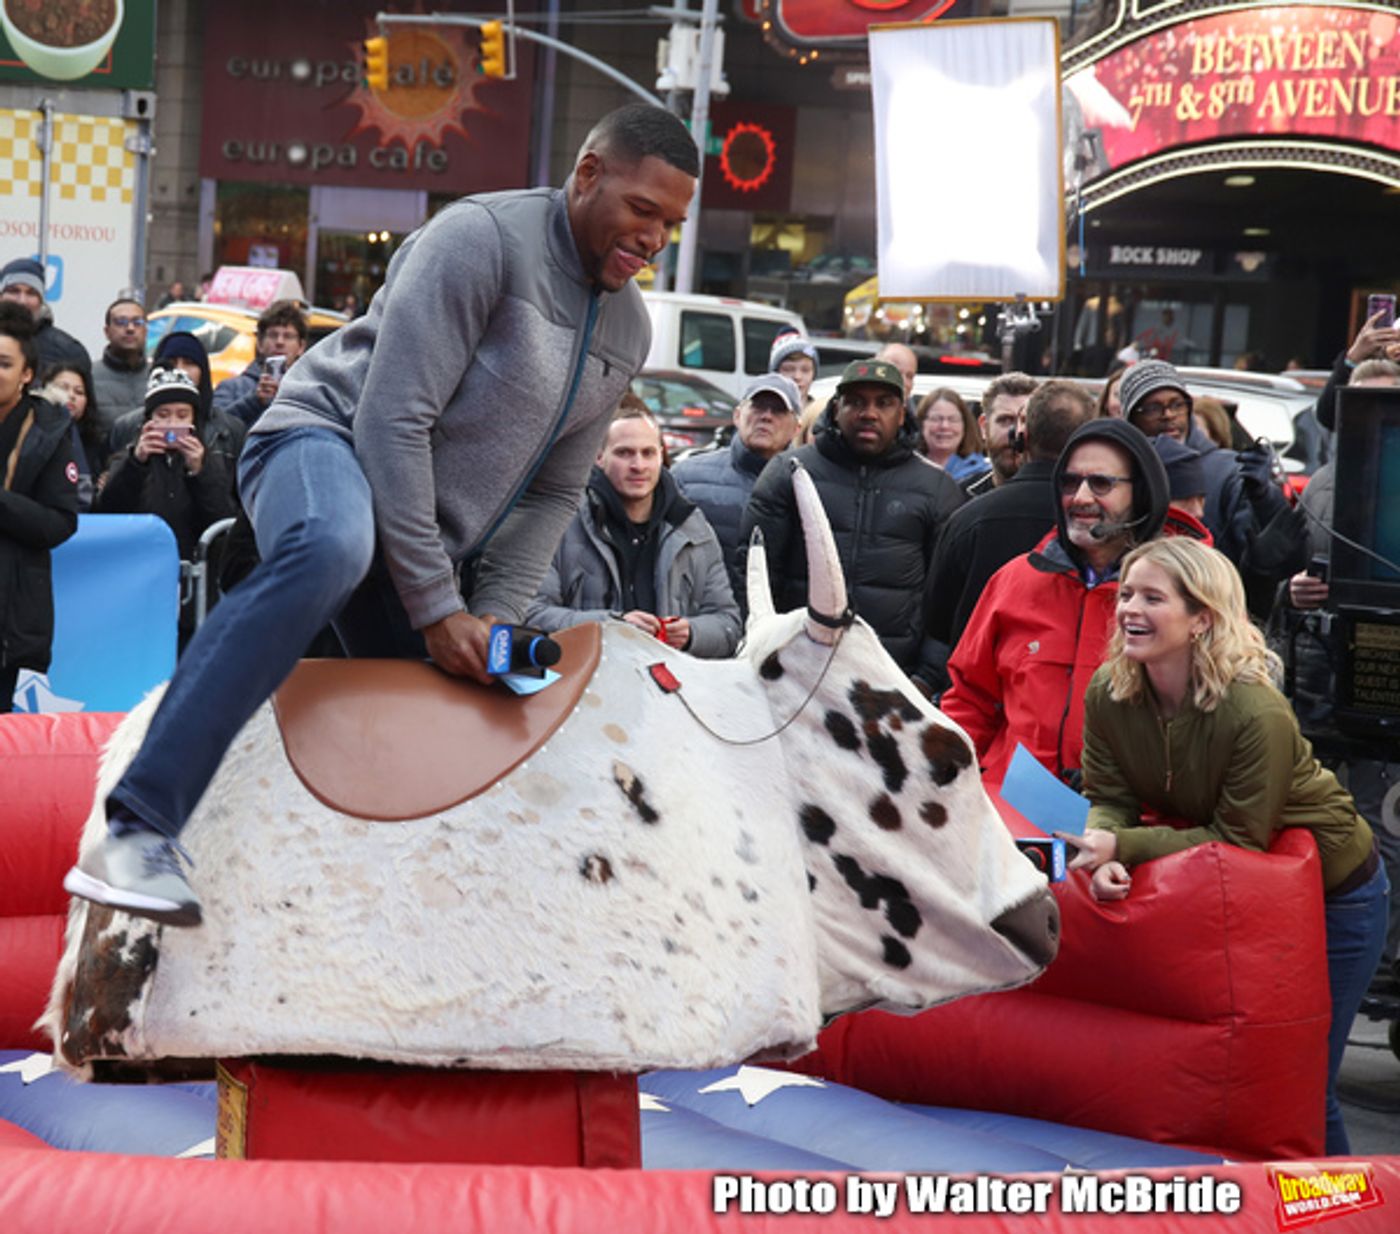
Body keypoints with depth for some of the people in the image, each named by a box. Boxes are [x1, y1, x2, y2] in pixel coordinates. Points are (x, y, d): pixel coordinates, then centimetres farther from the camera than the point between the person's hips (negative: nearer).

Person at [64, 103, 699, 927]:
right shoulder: (484, 238, -15)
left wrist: (493, 617, -5)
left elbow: (555, 493, 12)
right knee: (330, 550, -41)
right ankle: (140, 829, -48)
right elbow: (392, 421, -20)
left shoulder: (628, 330, 9)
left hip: (433, 543, 9)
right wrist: (436, 608, -21)